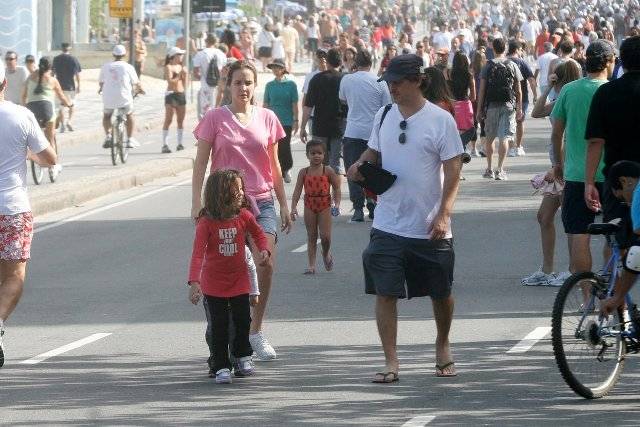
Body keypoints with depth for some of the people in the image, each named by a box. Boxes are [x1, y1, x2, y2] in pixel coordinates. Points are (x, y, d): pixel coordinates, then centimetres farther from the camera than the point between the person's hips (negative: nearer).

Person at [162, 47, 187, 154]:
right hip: (171, 94, -7)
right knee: (168, 120, -8)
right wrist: (180, 75, -13)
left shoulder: (181, 67, 15)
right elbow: (170, 81, -16)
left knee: (181, 120, 7)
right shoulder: (168, 67, -5)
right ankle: (164, 145, -9)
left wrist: (185, 75, 2)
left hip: (181, 94, 7)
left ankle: (180, 143, 13)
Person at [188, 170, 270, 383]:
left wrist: (264, 250, -7)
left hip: (239, 280, 3)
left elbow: (258, 233, 12)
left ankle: (242, 356, 29)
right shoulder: (206, 222, -19)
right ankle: (221, 367, 9)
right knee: (219, 326, 0)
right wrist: (194, 282, -32)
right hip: (214, 283, -3)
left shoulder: (244, 216, -9)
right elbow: (198, 253, -23)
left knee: (243, 320, 7)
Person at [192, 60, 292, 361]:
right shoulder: (215, 118, 0)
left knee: (266, 264, -14)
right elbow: (201, 162, 0)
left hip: (261, 201, 2)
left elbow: (274, 164, 14)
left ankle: (256, 331, 0)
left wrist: (284, 203, 14)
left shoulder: (267, 118, 7)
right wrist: (197, 202, -7)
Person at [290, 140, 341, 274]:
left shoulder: (328, 171, -3)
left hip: (325, 205, -1)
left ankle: (326, 254, 27)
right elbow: (297, 190, -1)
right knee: (311, 236, 5)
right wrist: (293, 207, -10)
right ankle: (312, 265, 7)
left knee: (325, 235, -6)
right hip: (309, 206, 1)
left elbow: (336, 188, 1)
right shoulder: (304, 172, 0)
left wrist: (336, 204, -11)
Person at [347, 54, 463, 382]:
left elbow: (453, 171, -8)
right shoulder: (384, 116, 6)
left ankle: (443, 346, 36)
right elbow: (373, 152, 19)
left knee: (441, 294, 12)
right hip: (387, 226, 3)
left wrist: (443, 214, -17)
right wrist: (360, 165, -5)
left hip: (430, 229, -3)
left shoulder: (440, 120, -8)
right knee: (385, 293, -5)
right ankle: (391, 362, -1)